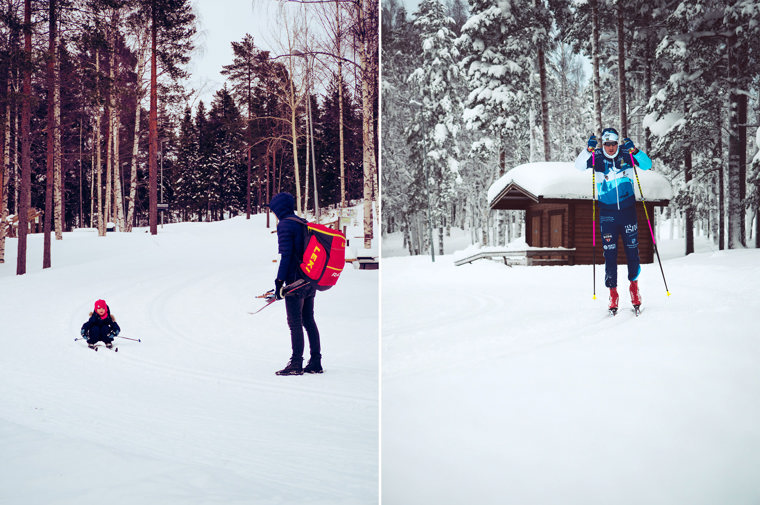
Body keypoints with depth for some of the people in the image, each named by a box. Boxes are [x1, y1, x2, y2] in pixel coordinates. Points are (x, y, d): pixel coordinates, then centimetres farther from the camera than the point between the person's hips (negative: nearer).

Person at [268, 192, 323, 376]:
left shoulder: (285, 225, -9)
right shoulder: (304, 223, 15)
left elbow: (286, 255, -16)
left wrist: (279, 281, -15)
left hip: (295, 281, -8)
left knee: (295, 323, -6)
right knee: (309, 320, 11)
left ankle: (296, 364, -6)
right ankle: (315, 362, 12)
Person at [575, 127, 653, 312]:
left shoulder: (626, 154, -2)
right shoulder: (597, 157, -2)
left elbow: (647, 165, -9)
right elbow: (579, 165, -14)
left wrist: (634, 150, -24)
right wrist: (589, 149, -29)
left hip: (628, 210, 0)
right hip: (607, 212, 0)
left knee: (632, 251, 2)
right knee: (609, 254, -2)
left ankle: (634, 284, 24)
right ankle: (613, 292, 6)